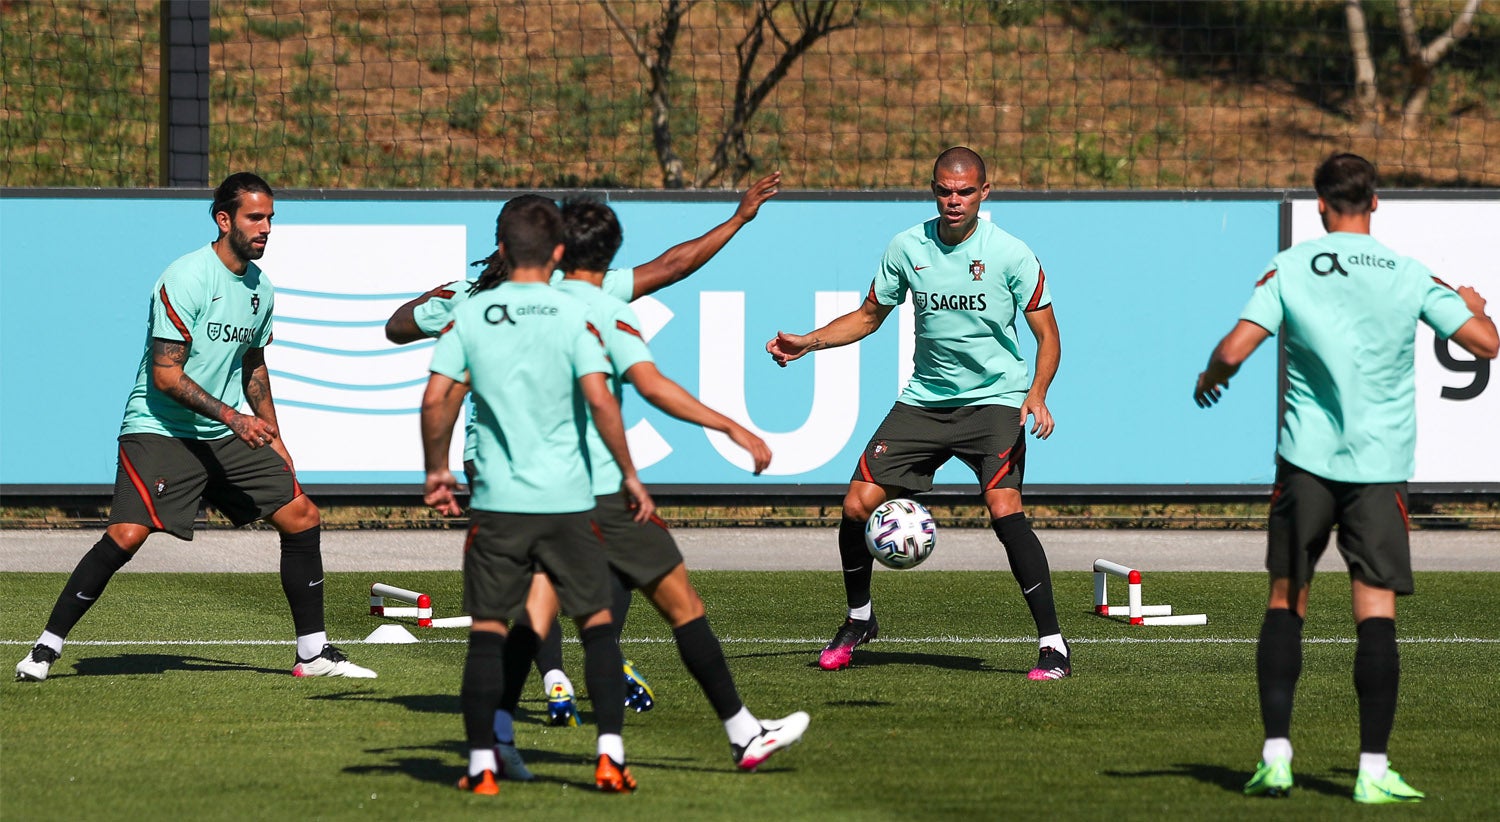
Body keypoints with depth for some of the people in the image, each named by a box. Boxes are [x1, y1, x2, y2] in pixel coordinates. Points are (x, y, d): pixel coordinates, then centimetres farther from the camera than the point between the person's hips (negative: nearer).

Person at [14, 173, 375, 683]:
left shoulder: (260, 288, 9)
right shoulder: (186, 279, -16)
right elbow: (166, 374, -19)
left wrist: (273, 439, 23)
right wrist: (232, 417, -24)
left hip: (231, 433, 8)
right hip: (159, 428, -7)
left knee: (301, 515, -1)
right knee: (126, 535, -22)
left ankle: (313, 652, 9)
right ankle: (47, 647, -10)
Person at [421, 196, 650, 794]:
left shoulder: (470, 315, 2)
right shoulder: (572, 315, -3)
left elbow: (436, 400, -2)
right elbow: (599, 398, -11)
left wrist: (437, 471, 12)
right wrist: (629, 476, -1)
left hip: (496, 500, 1)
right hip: (567, 499, -1)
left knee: (487, 629, 8)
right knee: (596, 621, 8)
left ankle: (482, 764, 5)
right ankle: (610, 755, -1)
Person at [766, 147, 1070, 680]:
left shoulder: (1010, 254, -10)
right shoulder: (908, 248, 0)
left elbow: (1047, 336, -5)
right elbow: (869, 316, 14)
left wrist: (1037, 395, -22)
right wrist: (807, 343, 1)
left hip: (995, 398, -4)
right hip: (925, 398, 4)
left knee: (1003, 507, -25)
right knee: (858, 504, -4)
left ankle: (1053, 646, -19)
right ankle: (858, 620, 23)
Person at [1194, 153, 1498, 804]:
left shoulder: (1289, 269, -2)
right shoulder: (1410, 276, 0)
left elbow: (1234, 350, -9)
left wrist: (1208, 379, 13)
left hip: (1307, 457, 0)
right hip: (1381, 464, 0)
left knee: (1286, 603, 11)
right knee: (1376, 611, 0)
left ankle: (1276, 753, 3)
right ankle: (1373, 769, -6)